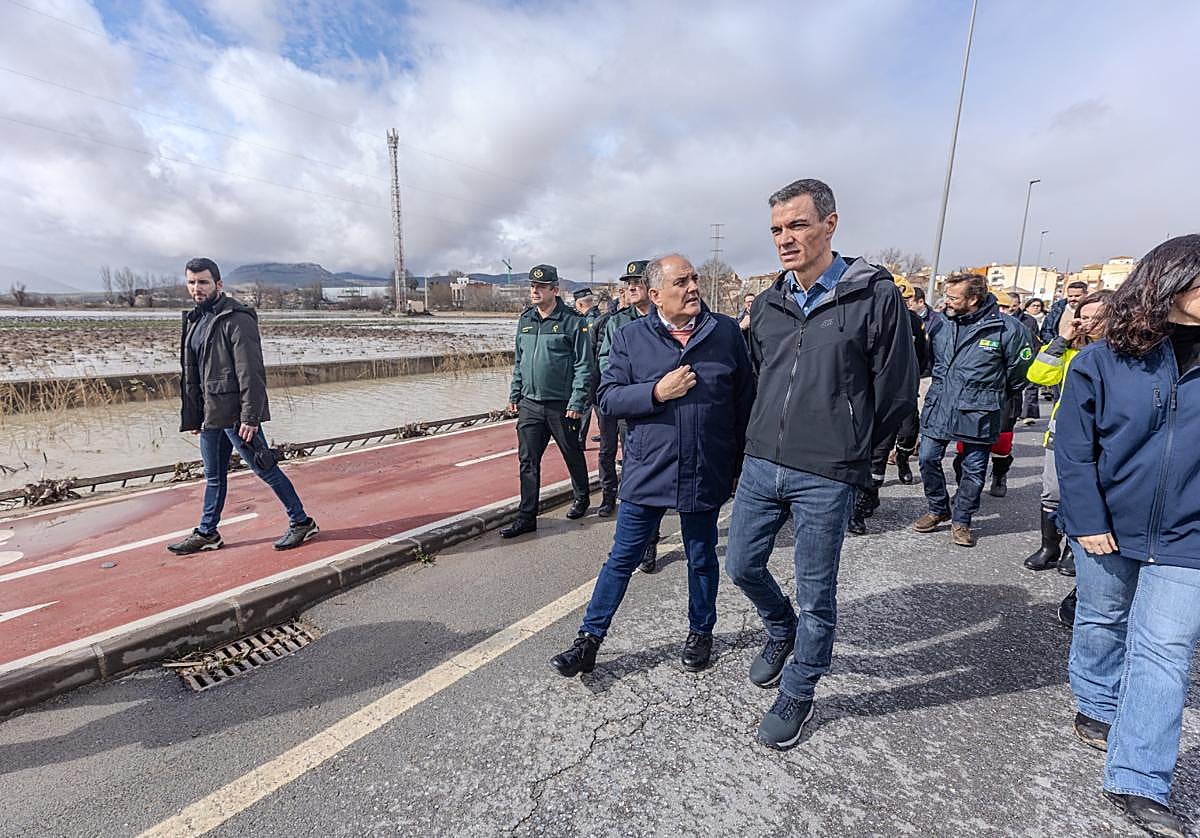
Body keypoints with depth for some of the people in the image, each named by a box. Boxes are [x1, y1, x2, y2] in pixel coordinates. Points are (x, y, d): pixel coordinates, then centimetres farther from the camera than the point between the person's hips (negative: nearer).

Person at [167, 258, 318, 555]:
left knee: (266, 470, 0)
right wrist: (193, 417, 17)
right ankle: (207, 533, 32)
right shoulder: (195, 320, 15)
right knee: (214, 477, 18)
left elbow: (251, 372, -19)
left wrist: (250, 417, -22)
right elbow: (191, 375, 19)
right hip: (211, 415, 8)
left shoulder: (236, 319, -13)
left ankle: (302, 523, 12)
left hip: (236, 415, -8)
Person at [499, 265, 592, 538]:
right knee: (527, 460, 4)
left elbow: (583, 366, -10)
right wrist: (514, 395, 12)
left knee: (573, 455, 13)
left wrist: (576, 402, -15)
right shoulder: (525, 320, 10)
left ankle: (581, 498, 37)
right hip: (529, 404, 5)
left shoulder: (573, 321, -8)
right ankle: (527, 516, 12)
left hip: (562, 405, -5)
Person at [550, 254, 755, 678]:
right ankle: (589, 640, 24)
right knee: (621, 559, 9)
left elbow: (745, 400, 5)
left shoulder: (726, 332, 1)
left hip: (706, 474, 1)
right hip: (647, 472, 0)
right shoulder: (630, 337, -1)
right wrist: (657, 392, -18)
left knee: (702, 559, 18)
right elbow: (608, 397, -4)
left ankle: (700, 632, 41)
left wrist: (742, 463, 5)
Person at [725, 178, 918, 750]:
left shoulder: (874, 296, -8)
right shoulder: (767, 303, 8)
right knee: (742, 566, 15)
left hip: (825, 478, -5)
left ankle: (797, 695, 33)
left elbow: (897, 394, -4)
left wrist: (846, 448, 5)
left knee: (815, 595, 9)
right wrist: (766, 442, 16)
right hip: (760, 465, 5)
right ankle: (782, 633, 46)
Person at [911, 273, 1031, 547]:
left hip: (977, 412, -3)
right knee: (928, 459, 5)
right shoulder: (940, 323, 1)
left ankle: (961, 520, 24)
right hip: (938, 407, 3)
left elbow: (1019, 370, 2)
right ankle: (938, 509, 26)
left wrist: (993, 397, 10)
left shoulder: (1007, 329, -9)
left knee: (974, 469, 7)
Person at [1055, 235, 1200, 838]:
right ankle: (1097, 710, 42)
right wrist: (1087, 521, -11)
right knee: (1102, 621, 17)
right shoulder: (1102, 361, -9)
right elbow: (1072, 448, -7)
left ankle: (1137, 783, 12)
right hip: (1107, 528, -1)